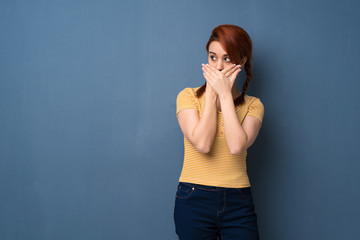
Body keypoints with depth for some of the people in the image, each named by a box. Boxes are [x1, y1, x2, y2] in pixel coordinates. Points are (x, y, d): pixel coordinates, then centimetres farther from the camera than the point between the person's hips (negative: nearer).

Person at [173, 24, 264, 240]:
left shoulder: (253, 105, 5)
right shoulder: (188, 96, 2)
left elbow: (237, 146, -14)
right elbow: (202, 143, -13)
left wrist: (225, 94, -10)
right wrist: (212, 92, -7)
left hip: (238, 204, 1)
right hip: (194, 200, -1)